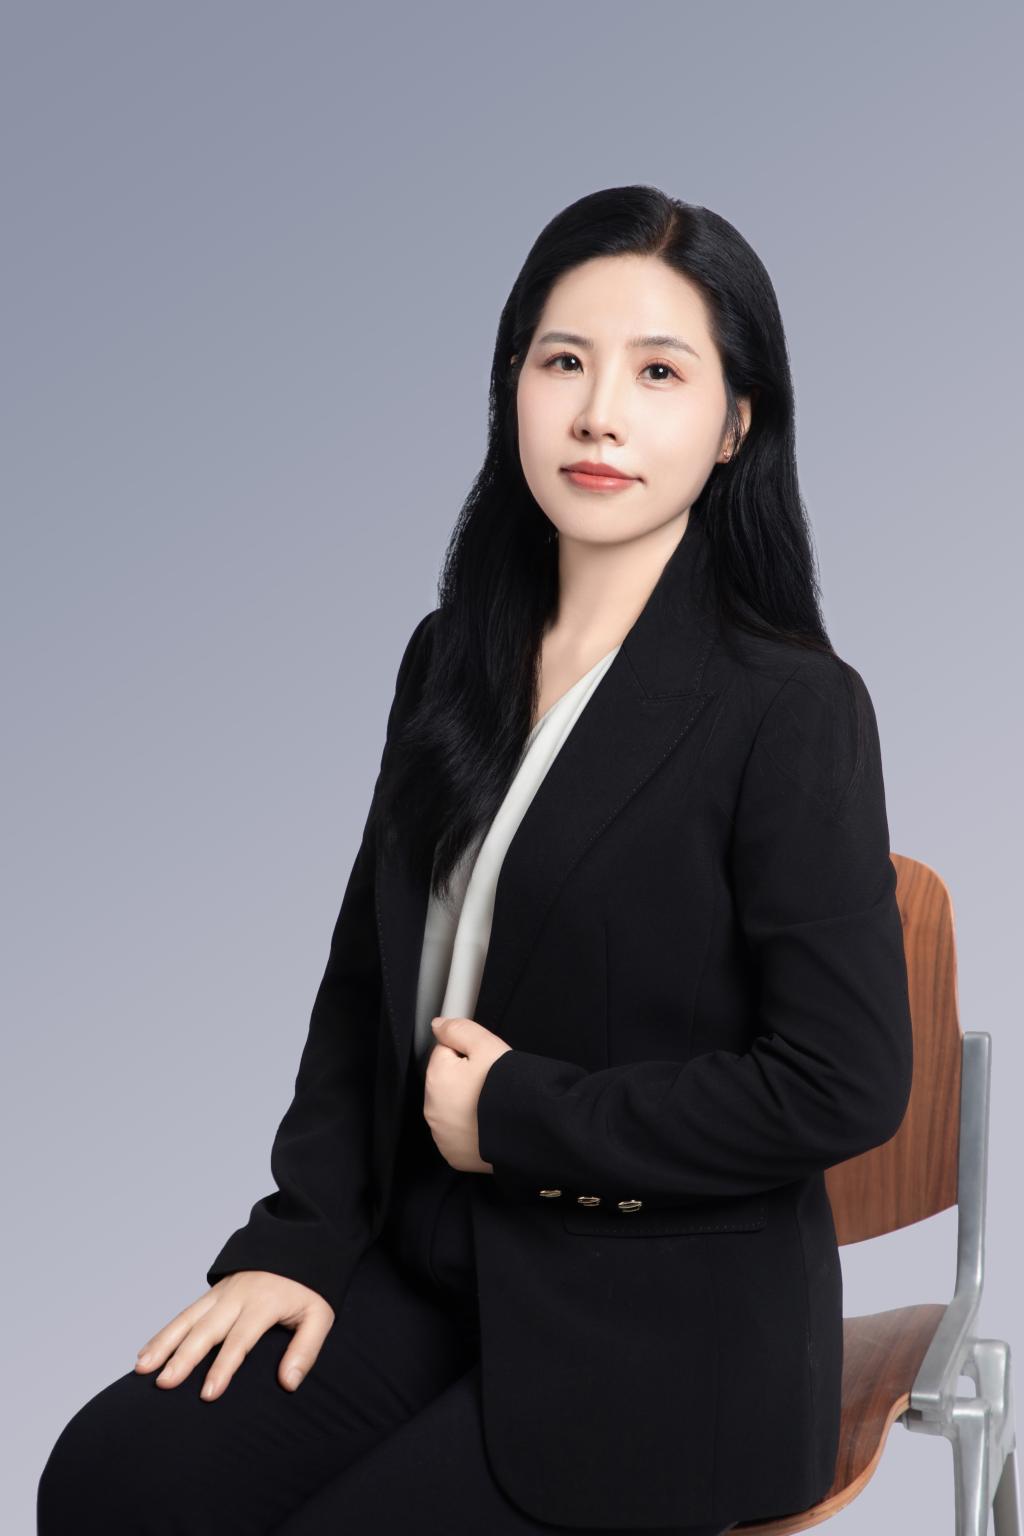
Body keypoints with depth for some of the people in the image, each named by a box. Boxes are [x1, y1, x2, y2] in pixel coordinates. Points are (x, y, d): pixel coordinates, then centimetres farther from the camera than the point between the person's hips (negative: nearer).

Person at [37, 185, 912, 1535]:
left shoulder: (795, 710, -14)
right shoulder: (455, 661, 7)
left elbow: (843, 1085, -17)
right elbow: (367, 973, 12)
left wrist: (519, 1115, -13)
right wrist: (301, 1234, 2)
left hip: (663, 1340, -5)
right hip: (432, 1268, 6)